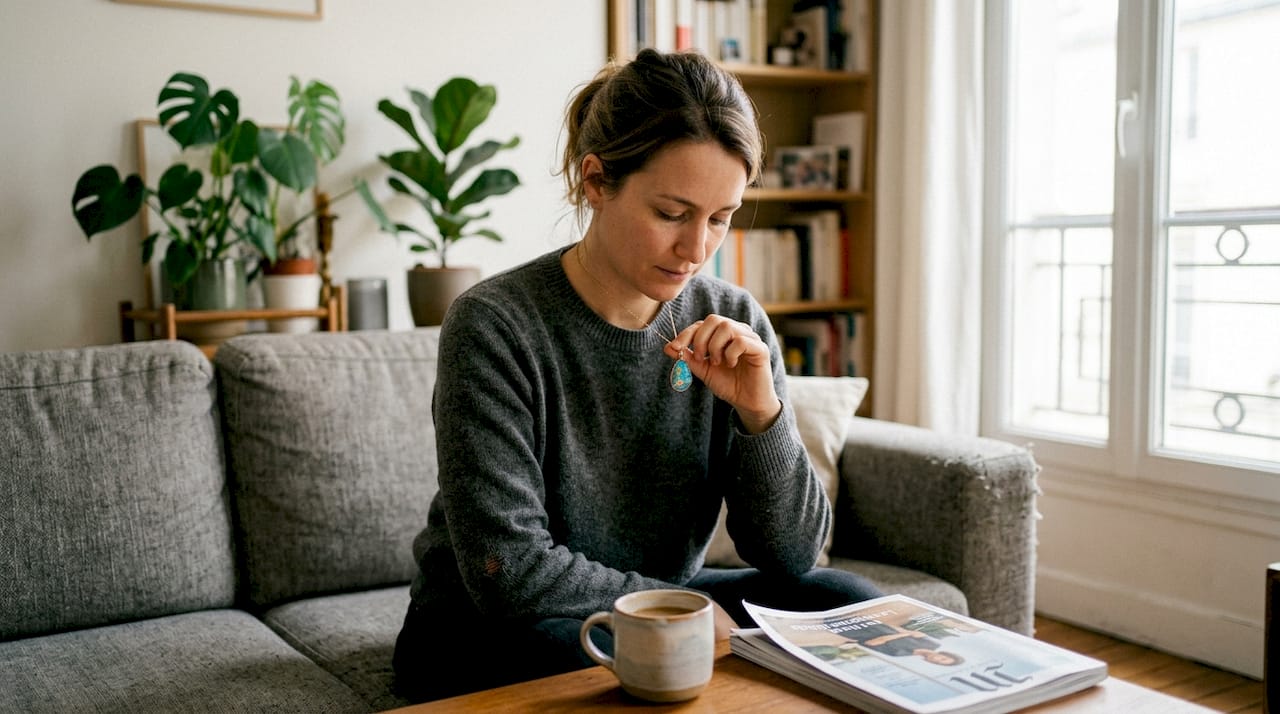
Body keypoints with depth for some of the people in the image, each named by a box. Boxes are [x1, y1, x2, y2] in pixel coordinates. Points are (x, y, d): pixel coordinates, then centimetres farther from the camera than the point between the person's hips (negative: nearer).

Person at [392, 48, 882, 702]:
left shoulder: (733, 324, -6)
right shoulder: (491, 326, -21)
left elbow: (793, 555, -6)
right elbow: (511, 573, -23)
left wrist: (761, 411, -22)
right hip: (487, 630, -5)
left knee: (847, 604, -14)